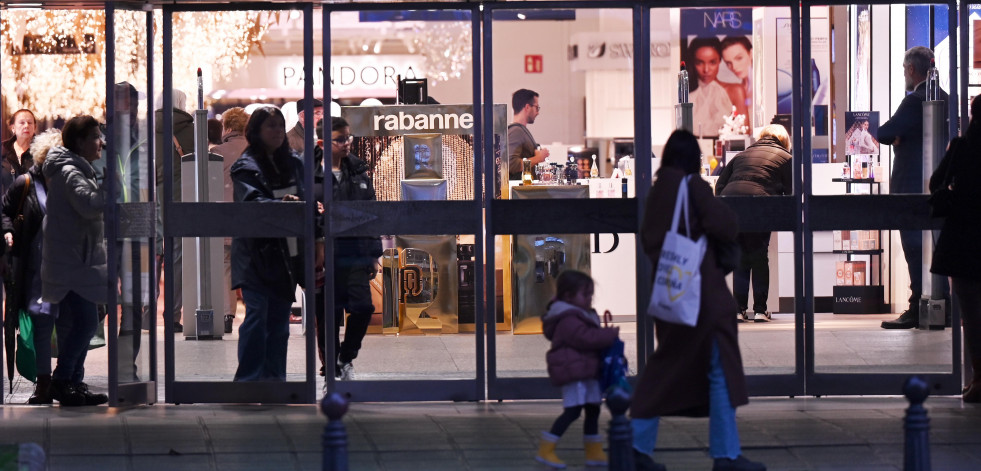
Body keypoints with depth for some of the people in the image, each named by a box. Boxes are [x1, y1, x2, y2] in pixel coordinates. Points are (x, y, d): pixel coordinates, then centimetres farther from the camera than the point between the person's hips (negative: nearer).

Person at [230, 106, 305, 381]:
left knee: (280, 318, 10)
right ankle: (249, 379, -9)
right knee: (257, 315, -11)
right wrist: (281, 204, -38)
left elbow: (305, 196, 19)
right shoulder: (246, 166, -5)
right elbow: (251, 202, -21)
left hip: (287, 253, 6)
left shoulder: (293, 163, 14)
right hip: (257, 253, -6)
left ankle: (275, 377, 17)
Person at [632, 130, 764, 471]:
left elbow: (648, 239, 16)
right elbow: (726, 226, -16)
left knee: (664, 369, 14)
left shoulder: (658, 193, 9)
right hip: (702, 292, -7)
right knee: (720, 371, -2)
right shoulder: (694, 187, -11)